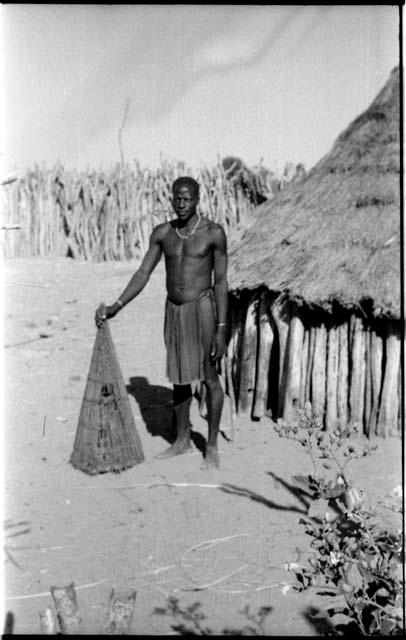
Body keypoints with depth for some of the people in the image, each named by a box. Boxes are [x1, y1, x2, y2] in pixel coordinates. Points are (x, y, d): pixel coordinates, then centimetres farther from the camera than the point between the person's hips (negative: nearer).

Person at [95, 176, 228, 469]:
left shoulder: (214, 233, -9)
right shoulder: (162, 233, 3)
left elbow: (221, 282, -9)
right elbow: (143, 274, 4)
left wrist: (221, 329, -12)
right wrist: (116, 306, -7)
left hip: (202, 308, -5)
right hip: (173, 310, 5)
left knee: (209, 377, 3)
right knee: (179, 377, 14)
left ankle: (212, 446, 17)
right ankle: (182, 440, 29)